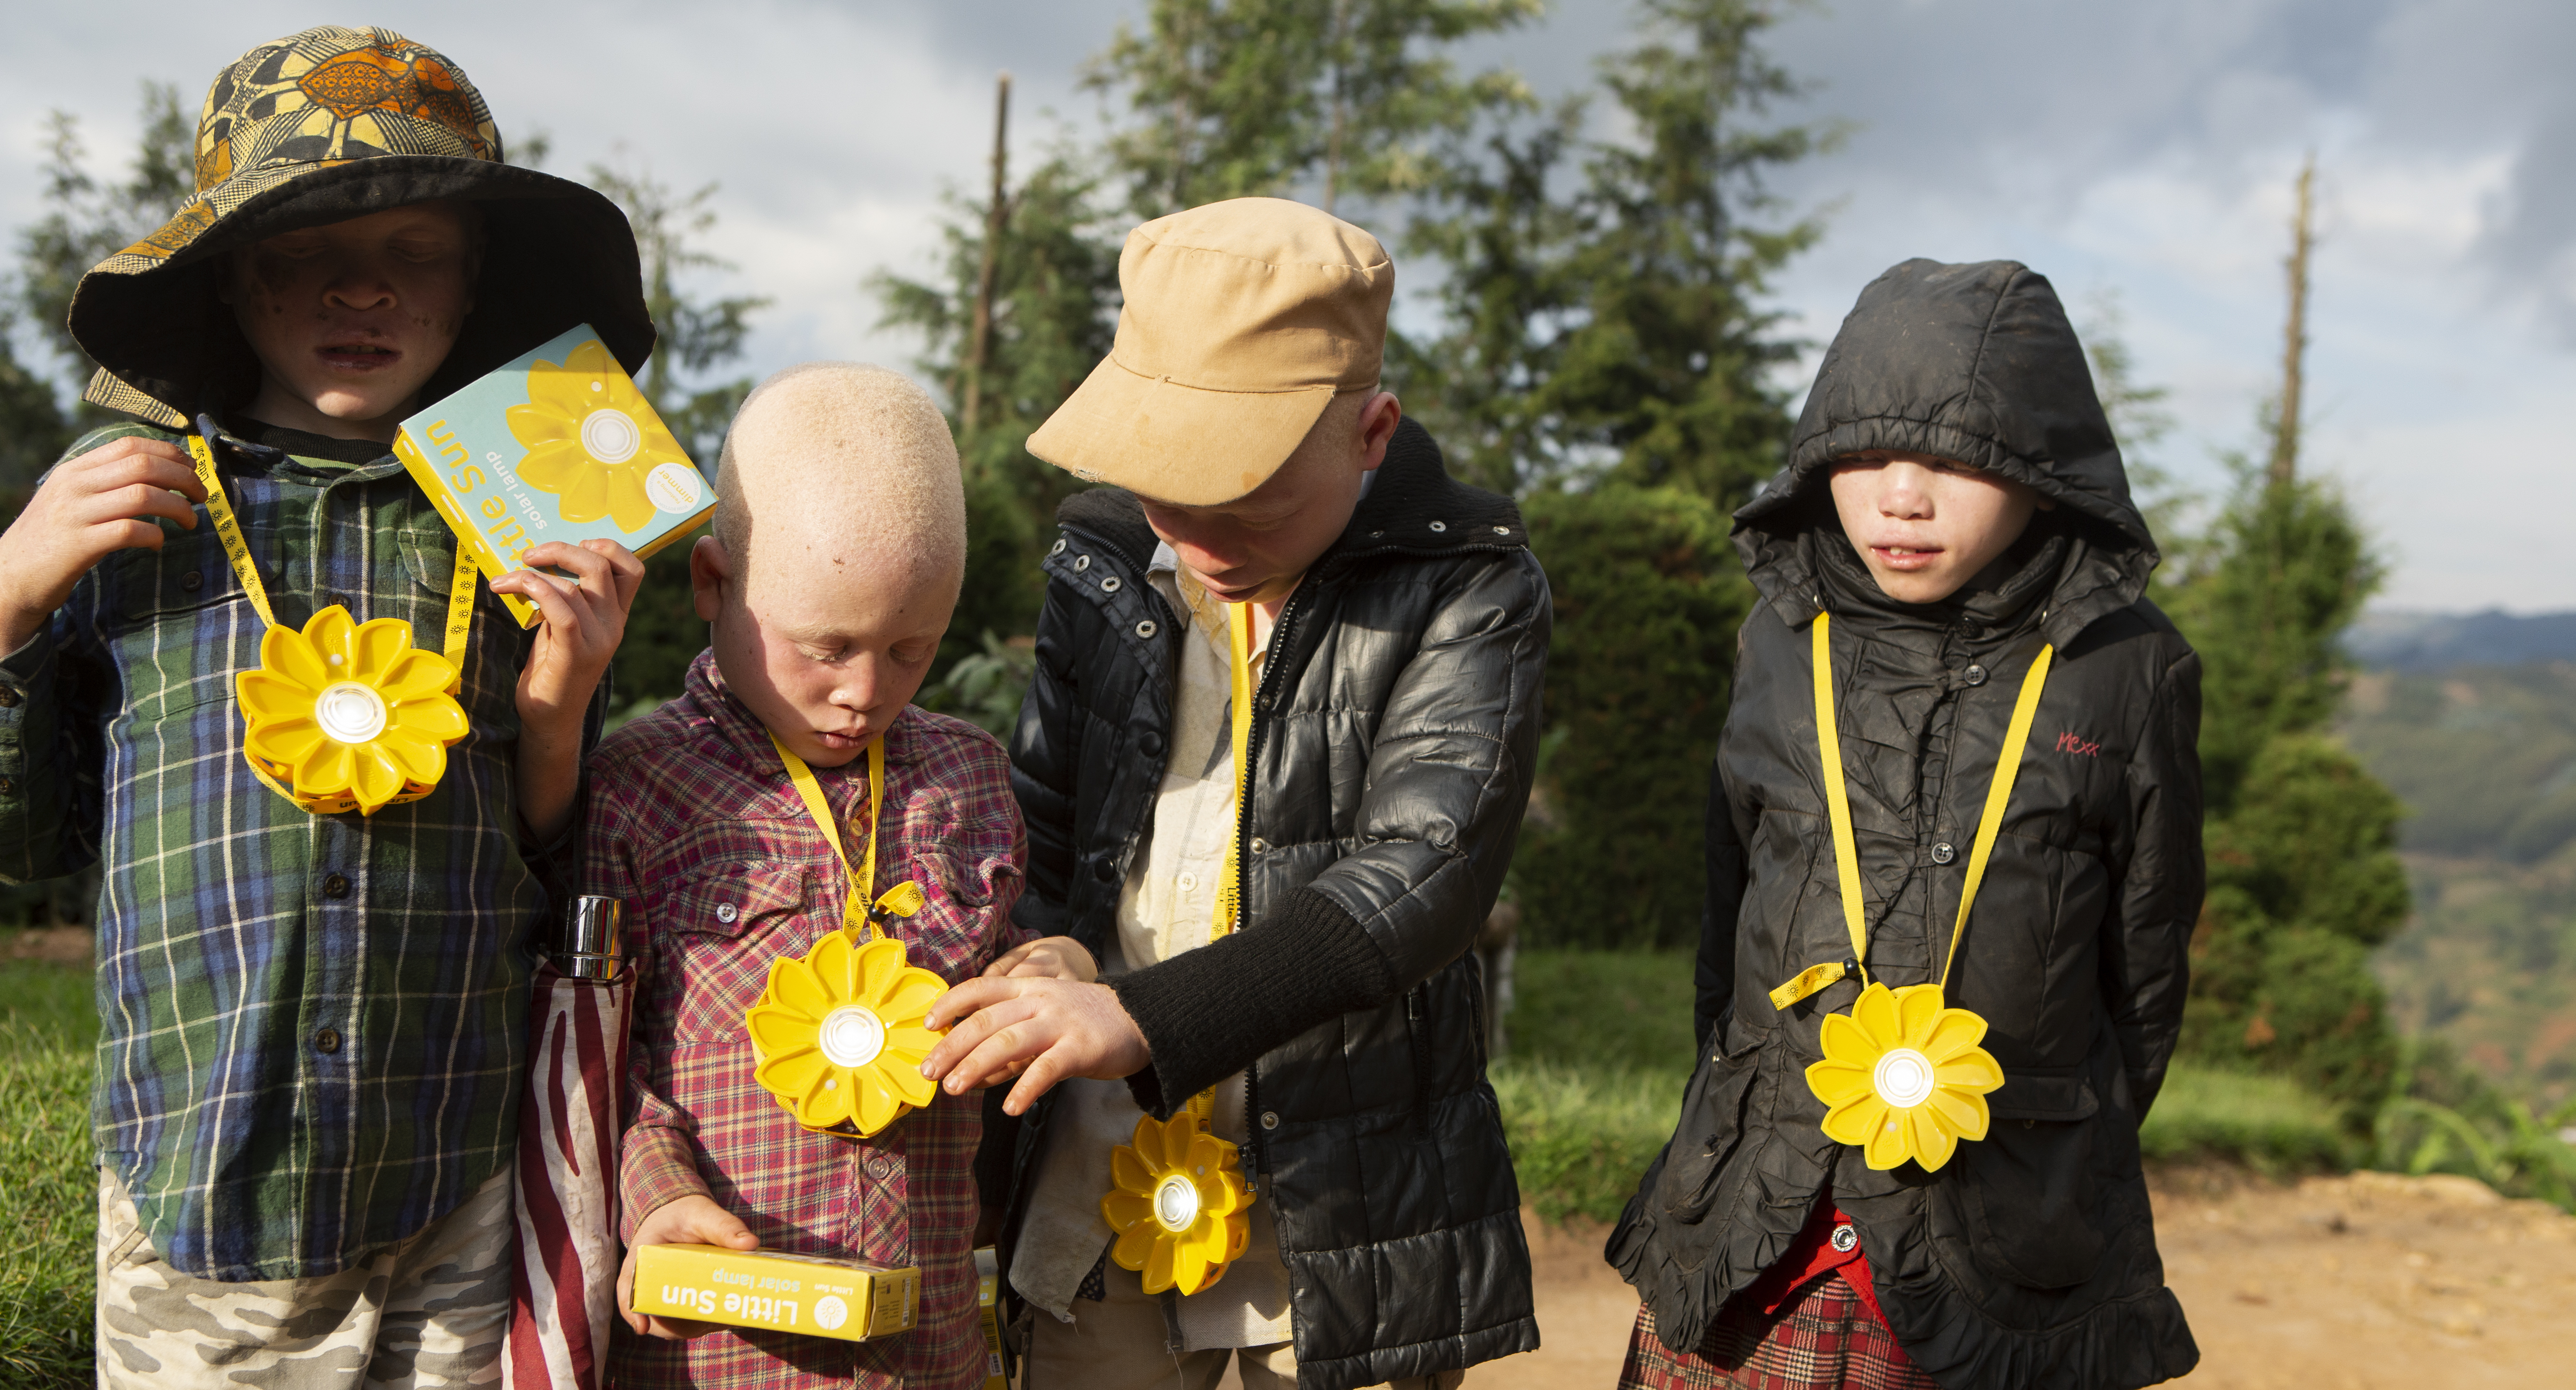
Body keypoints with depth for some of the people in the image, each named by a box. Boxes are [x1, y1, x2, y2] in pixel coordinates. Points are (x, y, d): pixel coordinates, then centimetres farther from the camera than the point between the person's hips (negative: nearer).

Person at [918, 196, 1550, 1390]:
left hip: (1343, 1214, -3)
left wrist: (1147, 1021, -32)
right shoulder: (1103, 560, 4)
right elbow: (1035, 845, 11)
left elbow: (1422, 877, -22)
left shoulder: (1467, 591, -10)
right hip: (1094, 1192, 4)